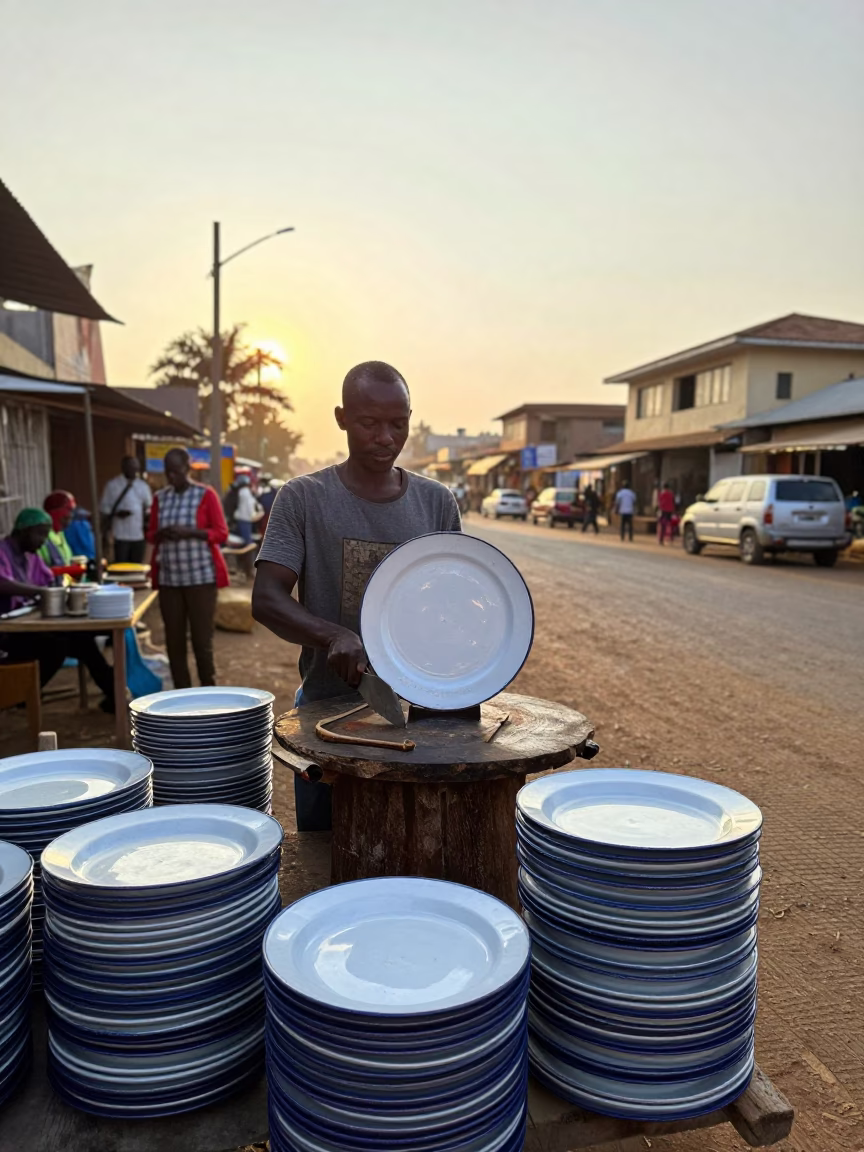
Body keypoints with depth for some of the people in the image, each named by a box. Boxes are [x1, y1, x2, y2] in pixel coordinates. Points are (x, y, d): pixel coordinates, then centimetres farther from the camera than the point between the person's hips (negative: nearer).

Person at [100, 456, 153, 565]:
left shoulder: (143, 486, 11)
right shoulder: (112, 485, -1)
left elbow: (149, 507, 17)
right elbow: (103, 509, 0)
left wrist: (147, 514, -3)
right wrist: (116, 513, -17)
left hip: (139, 534, 4)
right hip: (121, 535, -4)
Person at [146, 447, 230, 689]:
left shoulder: (205, 494, -3)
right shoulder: (160, 497, 10)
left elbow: (221, 533, -5)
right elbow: (150, 534, 15)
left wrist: (189, 532, -19)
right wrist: (161, 533, -9)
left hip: (201, 577, -4)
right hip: (169, 579, 4)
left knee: (201, 638, -3)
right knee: (174, 640, 5)